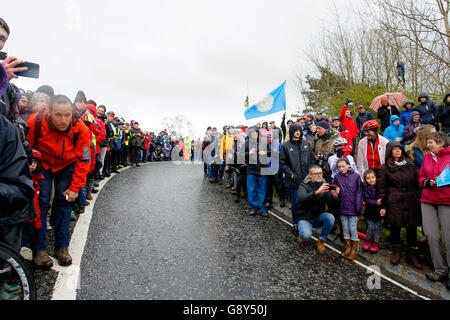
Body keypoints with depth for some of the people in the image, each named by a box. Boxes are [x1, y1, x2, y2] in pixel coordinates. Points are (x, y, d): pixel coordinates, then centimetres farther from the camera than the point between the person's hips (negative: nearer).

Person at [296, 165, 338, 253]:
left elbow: (330, 203, -11)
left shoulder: (324, 185, -1)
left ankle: (321, 241, -4)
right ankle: (302, 234, 10)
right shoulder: (304, 185, -12)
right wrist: (317, 192, -48)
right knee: (307, 234, -29)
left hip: (319, 216, 4)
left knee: (330, 217, -26)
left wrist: (334, 196, -34)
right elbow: (302, 199, -33)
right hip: (304, 217, -4)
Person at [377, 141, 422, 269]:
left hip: (411, 202, 3)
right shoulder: (385, 168, 1)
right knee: (395, 227, 3)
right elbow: (381, 187, 0)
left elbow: (416, 183, 16)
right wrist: (382, 205, -4)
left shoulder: (410, 165, 12)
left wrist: (417, 199, 8)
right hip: (394, 203, -3)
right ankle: (396, 251, 22)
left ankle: (412, 255, 15)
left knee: (412, 227, 3)